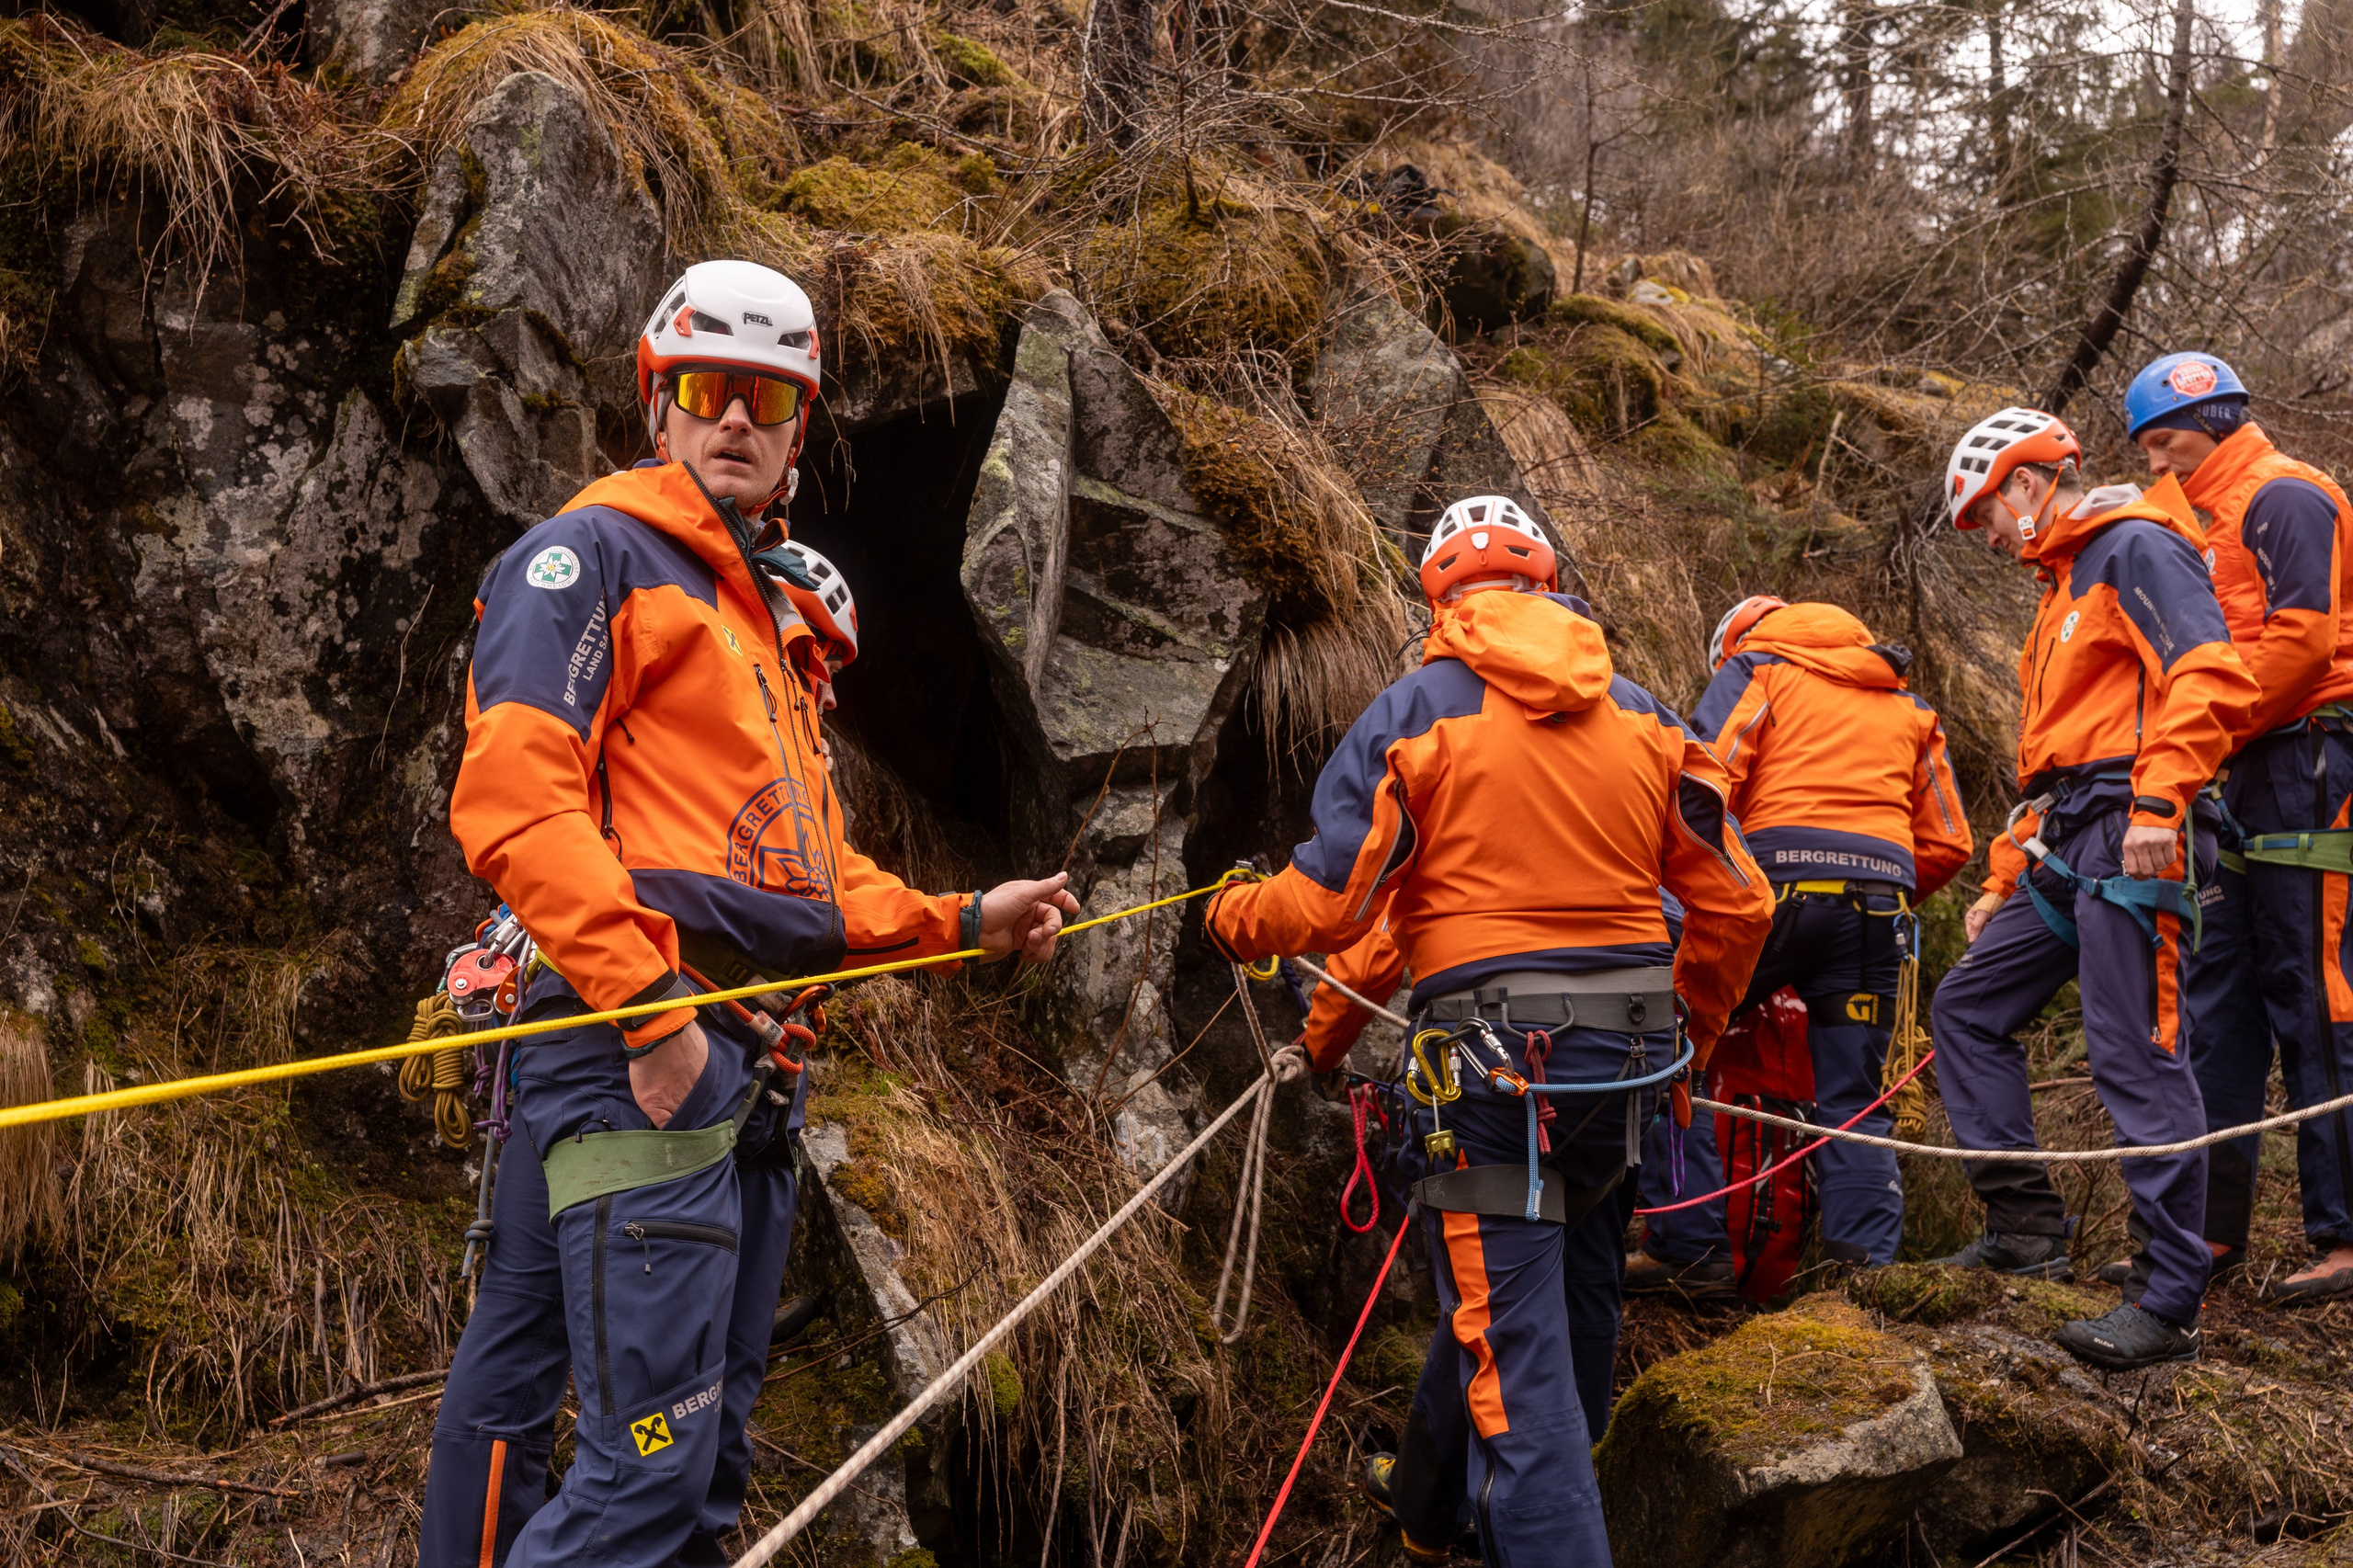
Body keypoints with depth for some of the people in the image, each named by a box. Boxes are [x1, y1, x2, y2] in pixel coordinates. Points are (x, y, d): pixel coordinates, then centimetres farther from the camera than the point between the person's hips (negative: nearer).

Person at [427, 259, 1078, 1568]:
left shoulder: (777, 619, 26)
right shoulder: (594, 557, -1)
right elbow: (513, 796, -15)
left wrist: (966, 921, 17)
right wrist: (646, 1002, -21)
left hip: (756, 1061, 9)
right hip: (642, 1047, -9)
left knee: (709, 1456, 12)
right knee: (650, 1460, -16)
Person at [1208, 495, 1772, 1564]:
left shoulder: (1417, 711, -3)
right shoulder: (1640, 715, 9)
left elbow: (1326, 902, -6)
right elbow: (1736, 902, 9)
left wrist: (1233, 918, 15)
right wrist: (1692, 1029, 26)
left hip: (1490, 1049, -6)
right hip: (1628, 1055, 6)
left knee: (1514, 1350, -2)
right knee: (1509, 1281, 27)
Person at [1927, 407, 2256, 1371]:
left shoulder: (2134, 547, -3)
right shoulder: (2065, 586, 27)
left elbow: (2211, 674, -19)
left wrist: (2159, 800, -28)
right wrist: (2005, 879, 26)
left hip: (2132, 840, -11)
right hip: (2068, 851, 11)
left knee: (2136, 1058, -11)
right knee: (1968, 1006, 11)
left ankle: (2174, 1303, -7)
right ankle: (2026, 1228, 12)